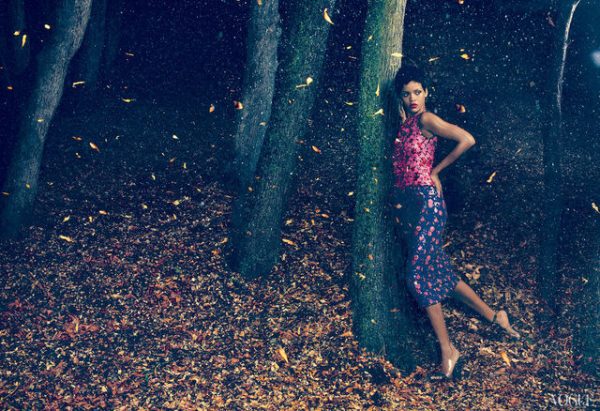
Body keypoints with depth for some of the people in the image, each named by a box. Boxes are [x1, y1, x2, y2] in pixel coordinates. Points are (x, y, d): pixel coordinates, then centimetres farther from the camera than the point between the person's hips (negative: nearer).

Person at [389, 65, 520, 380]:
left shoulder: (426, 120, -6)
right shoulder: (405, 123, 17)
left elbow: (467, 140, -15)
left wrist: (436, 170, -6)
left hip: (426, 201, -8)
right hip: (405, 204, 8)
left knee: (419, 274, -12)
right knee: (438, 271, 11)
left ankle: (448, 351, -4)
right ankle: (493, 316, 25)